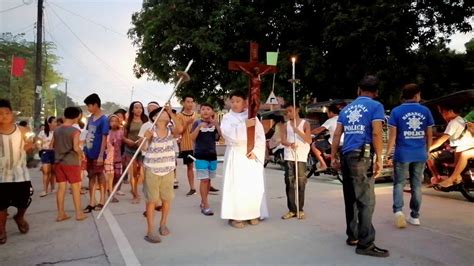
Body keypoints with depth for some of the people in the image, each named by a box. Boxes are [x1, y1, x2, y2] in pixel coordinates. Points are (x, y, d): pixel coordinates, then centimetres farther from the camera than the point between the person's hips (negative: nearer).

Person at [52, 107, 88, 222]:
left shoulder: (57, 130, 6)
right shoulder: (75, 131, -14)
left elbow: (52, 146, 12)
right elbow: (76, 148, -20)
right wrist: (81, 154, -2)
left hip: (58, 162, 6)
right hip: (71, 162, -6)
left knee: (61, 187, 9)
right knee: (76, 188, 3)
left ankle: (61, 214, 14)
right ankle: (79, 213, 7)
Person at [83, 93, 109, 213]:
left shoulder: (104, 120, -14)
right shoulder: (91, 118, 7)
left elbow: (104, 138, -16)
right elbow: (88, 134, 14)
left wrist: (101, 155, -19)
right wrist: (84, 149, 11)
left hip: (97, 154, -7)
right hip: (89, 153, 7)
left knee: (100, 176, 6)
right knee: (91, 176, 10)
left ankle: (102, 201, 19)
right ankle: (91, 203, 18)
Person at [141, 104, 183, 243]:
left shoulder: (171, 131, 0)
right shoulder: (150, 131, -7)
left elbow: (180, 128, -21)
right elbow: (144, 149, -8)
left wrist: (171, 112, -16)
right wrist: (146, 139, -26)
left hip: (168, 171, 3)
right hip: (152, 171, -3)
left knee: (166, 199, 11)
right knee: (151, 200, 1)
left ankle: (163, 224, 31)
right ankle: (150, 231, 8)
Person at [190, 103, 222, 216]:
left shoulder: (214, 123, 7)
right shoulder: (197, 123, -2)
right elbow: (192, 138, -11)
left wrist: (216, 125, -14)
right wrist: (199, 127, -24)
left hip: (212, 155, 4)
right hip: (200, 155, -4)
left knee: (208, 180, 12)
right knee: (204, 180, -8)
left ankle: (203, 202, 27)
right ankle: (206, 206, -4)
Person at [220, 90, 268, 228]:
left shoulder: (252, 117, 8)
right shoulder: (227, 118, 4)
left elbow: (260, 136, 2)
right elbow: (229, 133, -15)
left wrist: (255, 151, -11)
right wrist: (244, 125, -22)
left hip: (252, 155, 2)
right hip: (235, 155, -2)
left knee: (254, 185, 2)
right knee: (236, 185, -5)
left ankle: (253, 214, 16)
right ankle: (235, 216, 1)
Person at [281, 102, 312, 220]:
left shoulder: (305, 123, 3)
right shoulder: (286, 125, 11)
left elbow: (309, 140, -8)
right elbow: (283, 140, 0)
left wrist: (297, 130, -19)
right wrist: (290, 144, -21)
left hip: (301, 157, -3)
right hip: (289, 156, 3)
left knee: (301, 184, 1)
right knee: (289, 183, 2)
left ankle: (300, 209, 10)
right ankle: (292, 209, 9)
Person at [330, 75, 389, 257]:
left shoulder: (346, 109, 16)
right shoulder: (375, 106, 0)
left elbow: (337, 135, 13)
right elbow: (376, 134, -11)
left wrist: (333, 157, 16)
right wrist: (379, 159, -9)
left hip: (346, 156, 6)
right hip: (362, 157, -6)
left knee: (351, 199, 13)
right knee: (366, 200, -3)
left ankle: (352, 236, 22)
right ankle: (365, 244, -2)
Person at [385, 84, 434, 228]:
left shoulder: (396, 111, -6)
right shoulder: (425, 111, 2)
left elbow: (392, 134, -7)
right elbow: (429, 134, 6)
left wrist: (388, 151, 2)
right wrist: (427, 150, 19)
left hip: (402, 153, -2)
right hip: (420, 154, 3)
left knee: (399, 184, 7)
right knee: (416, 185, 12)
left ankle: (398, 210, -11)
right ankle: (415, 216, 18)